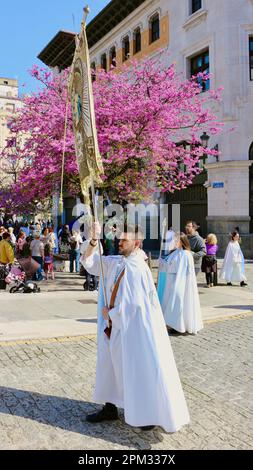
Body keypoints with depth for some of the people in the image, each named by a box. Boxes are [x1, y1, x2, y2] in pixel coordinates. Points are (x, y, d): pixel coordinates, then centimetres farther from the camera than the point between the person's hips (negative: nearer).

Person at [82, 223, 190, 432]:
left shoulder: (139, 269, -21)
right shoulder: (116, 262, 2)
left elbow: (134, 305, -23)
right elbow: (90, 263, 7)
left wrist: (110, 314, -10)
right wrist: (94, 240, -9)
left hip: (133, 328, -8)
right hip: (115, 326, 8)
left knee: (142, 371, 6)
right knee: (110, 366, 18)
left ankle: (152, 414, 26)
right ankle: (110, 408, 37)